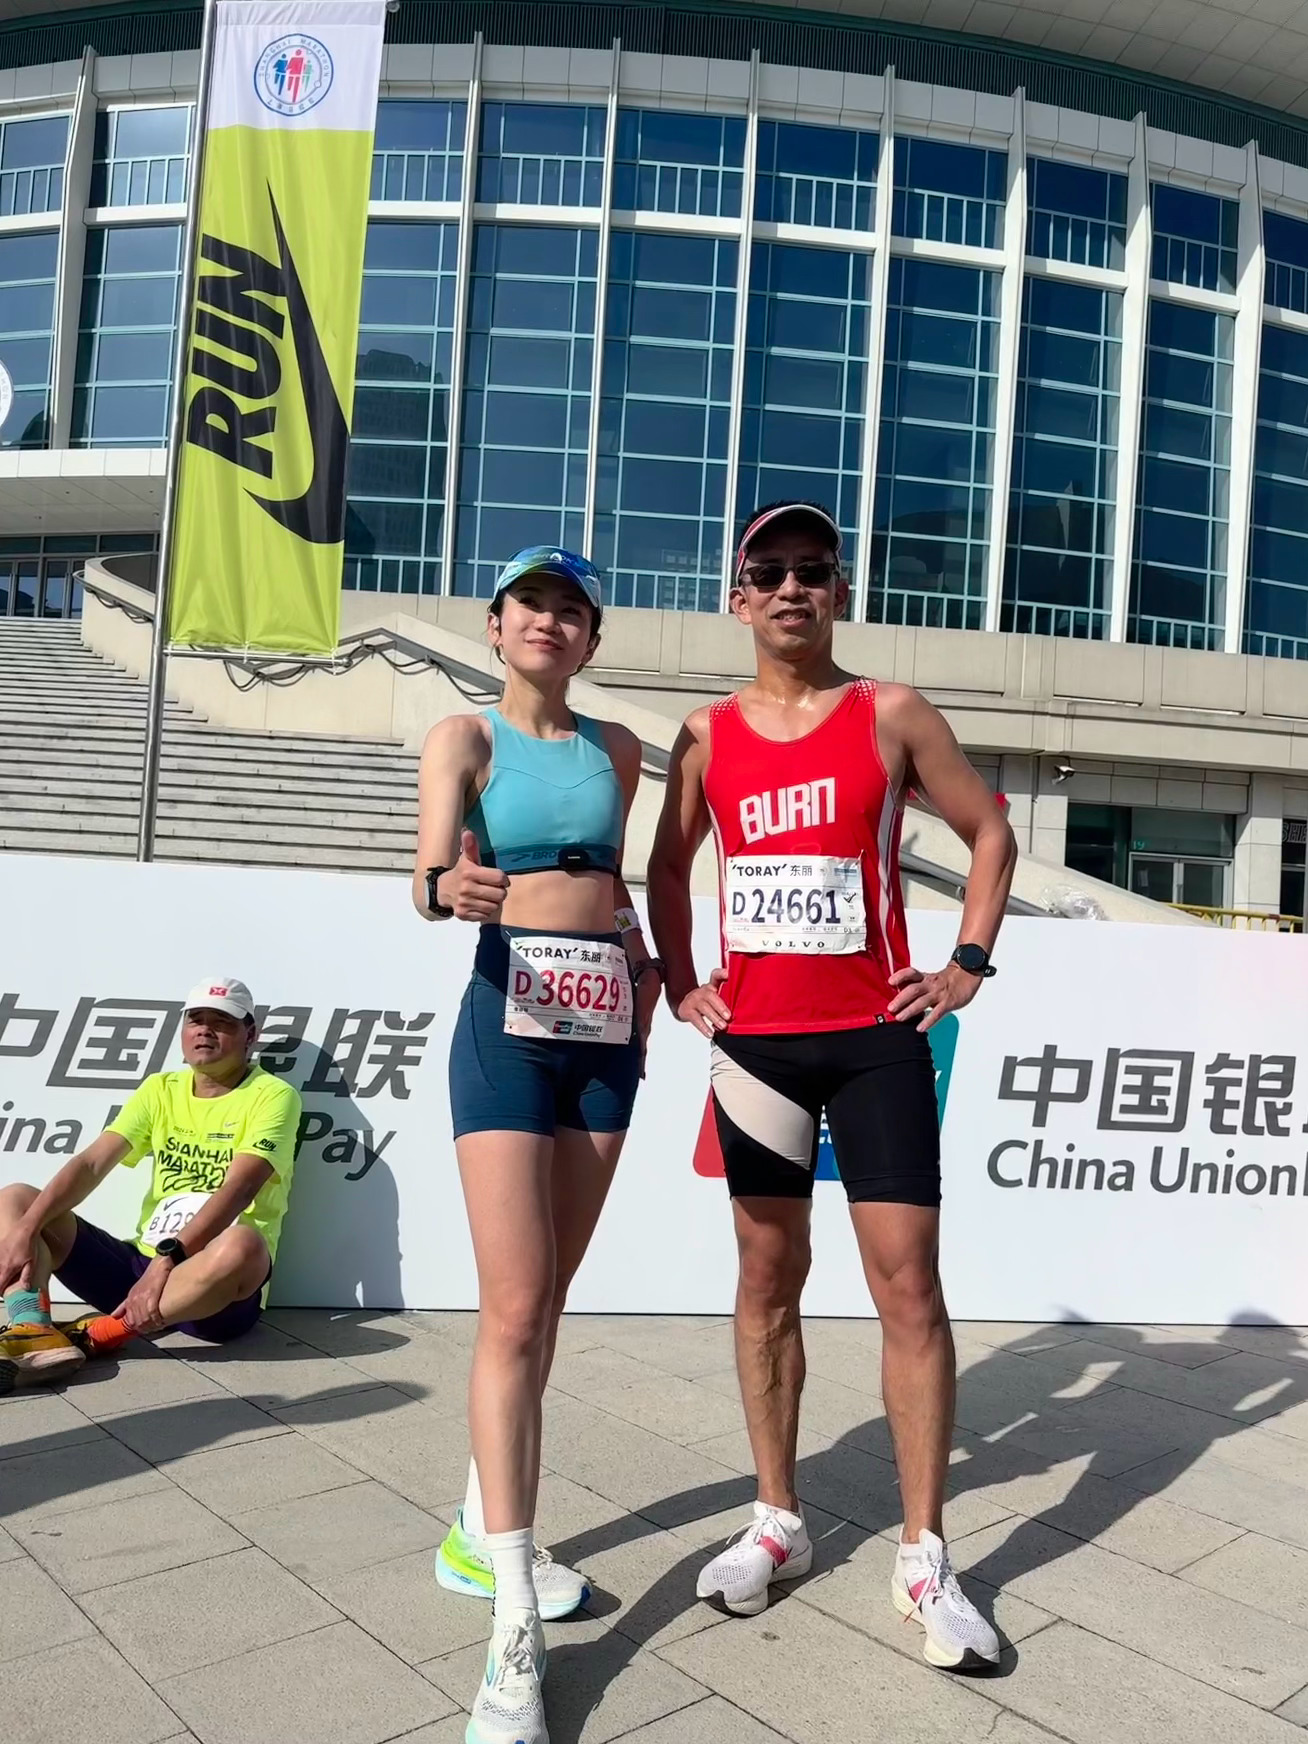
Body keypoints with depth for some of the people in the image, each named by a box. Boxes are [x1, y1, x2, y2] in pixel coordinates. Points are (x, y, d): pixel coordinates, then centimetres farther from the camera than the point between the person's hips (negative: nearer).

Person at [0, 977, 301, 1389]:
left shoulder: (273, 1096, -7)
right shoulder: (160, 1090, 10)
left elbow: (238, 1188, -20)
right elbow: (92, 1163, -1)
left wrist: (167, 1260, -32)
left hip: (210, 1289, -6)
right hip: (140, 1264, 6)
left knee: (242, 1245, -40)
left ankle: (98, 1334, -25)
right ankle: (35, 1330, -25)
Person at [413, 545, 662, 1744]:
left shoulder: (617, 749, 12)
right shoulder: (465, 737, -1)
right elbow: (430, 872, -16)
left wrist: (643, 963, 8)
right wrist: (448, 890, -38)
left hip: (609, 1023, 5)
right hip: (510, 1018, -5)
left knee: (548, 1299, 12)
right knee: (514, 1310, -9)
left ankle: (484, 1533, 30)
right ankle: (516, 1629, -2)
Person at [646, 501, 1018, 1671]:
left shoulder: (892, 717, -2)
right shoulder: (707, 735, 5)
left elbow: (991, 831, 6)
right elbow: (669, 865, 18)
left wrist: (968, 965, -1)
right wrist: (680, 983, 8)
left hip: (876, 1040, -2)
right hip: (755, 1043, 3)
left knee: (908, 1287, -2)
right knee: (768, 1282, 10)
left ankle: (925, 1560, 12)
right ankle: (778, 1521, 25)